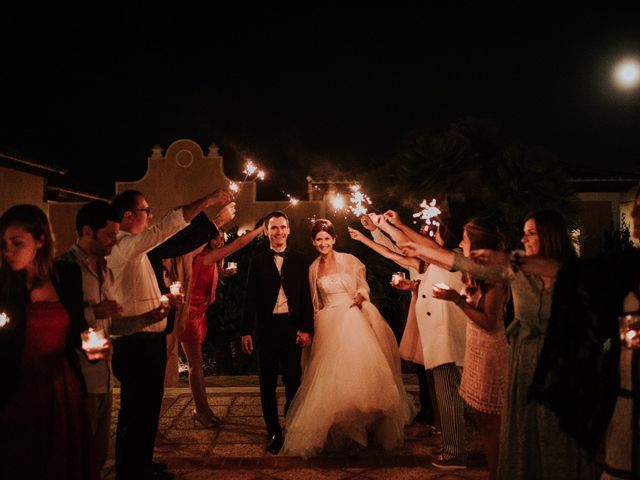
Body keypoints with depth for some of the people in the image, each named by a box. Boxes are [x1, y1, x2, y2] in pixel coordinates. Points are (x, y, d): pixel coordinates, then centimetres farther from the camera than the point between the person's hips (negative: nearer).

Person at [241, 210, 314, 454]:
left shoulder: (299, 260, 5)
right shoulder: (258, 261, 4)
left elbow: (306, 297, 3)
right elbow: (250, 298, 2)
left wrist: (307, 329, -5)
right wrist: (246, 331, -2)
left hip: (292, 326, 0)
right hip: (266, 327, 0)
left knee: (293, 382, 7)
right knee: (267, 384, 8)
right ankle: (274, 432, 20)